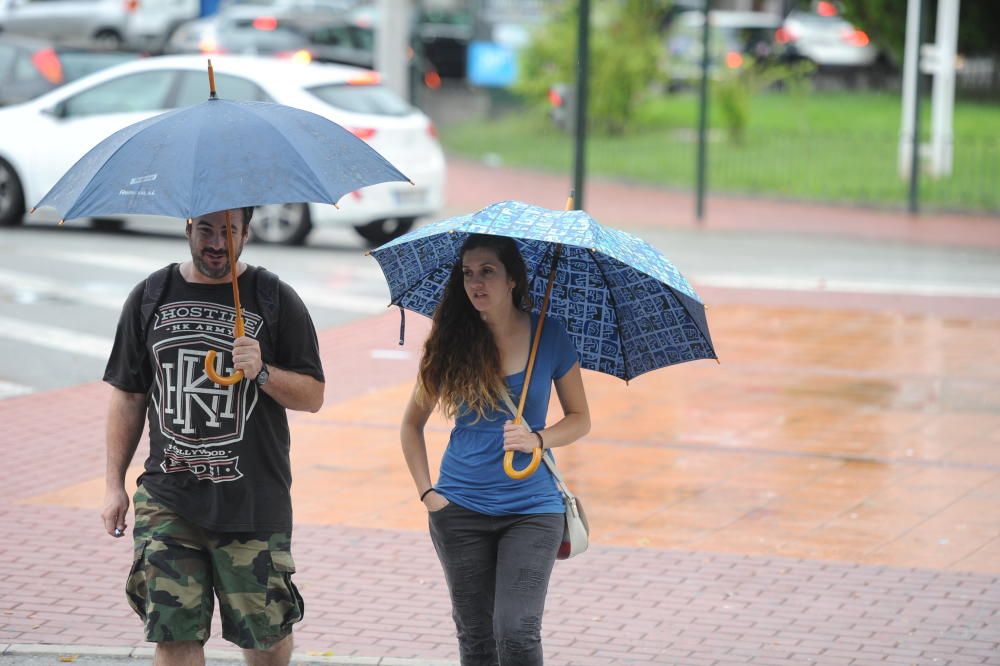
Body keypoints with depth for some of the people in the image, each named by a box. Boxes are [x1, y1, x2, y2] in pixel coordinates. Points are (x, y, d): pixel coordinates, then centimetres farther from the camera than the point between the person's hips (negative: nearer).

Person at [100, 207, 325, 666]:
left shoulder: (275, 300, 2)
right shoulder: (151, 297, 9)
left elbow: (312, 396, 2)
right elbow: (127, 396, 14)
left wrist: (262, 372, -17)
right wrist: (114, 484, 10)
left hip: (252, 502, -2)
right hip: (168, 497, 2)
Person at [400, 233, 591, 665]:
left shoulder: (549, 336, -2)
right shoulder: (452, 342, 0)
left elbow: (579, 419, 6)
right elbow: (412, 423, 11)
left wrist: (537, 439, -13)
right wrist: (427, 492, 1)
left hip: (531, 510, -1)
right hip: (461, 511, 2)